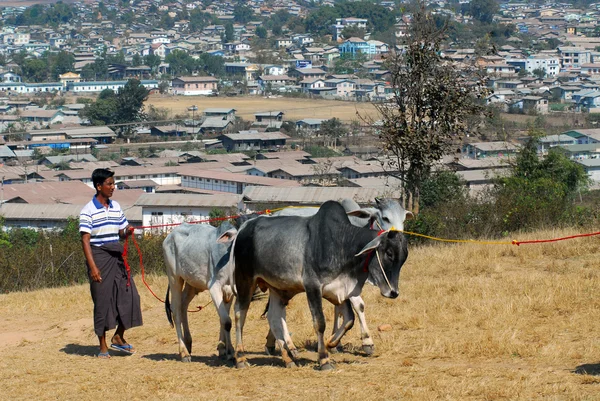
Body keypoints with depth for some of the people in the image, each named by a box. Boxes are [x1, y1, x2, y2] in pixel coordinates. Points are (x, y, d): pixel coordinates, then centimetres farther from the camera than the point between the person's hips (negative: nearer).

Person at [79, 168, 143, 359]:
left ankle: (118, 338, 17)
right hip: (99, 256, -6)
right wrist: (93, 267, -18)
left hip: (117, 257, 6)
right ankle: (103, 347, 7)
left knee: (129, 295, 1)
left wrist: (127, 232, -5)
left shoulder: (116, 207, 12)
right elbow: (85, 240, -11)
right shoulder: (88, 211, -7)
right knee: (102, 300, -2)